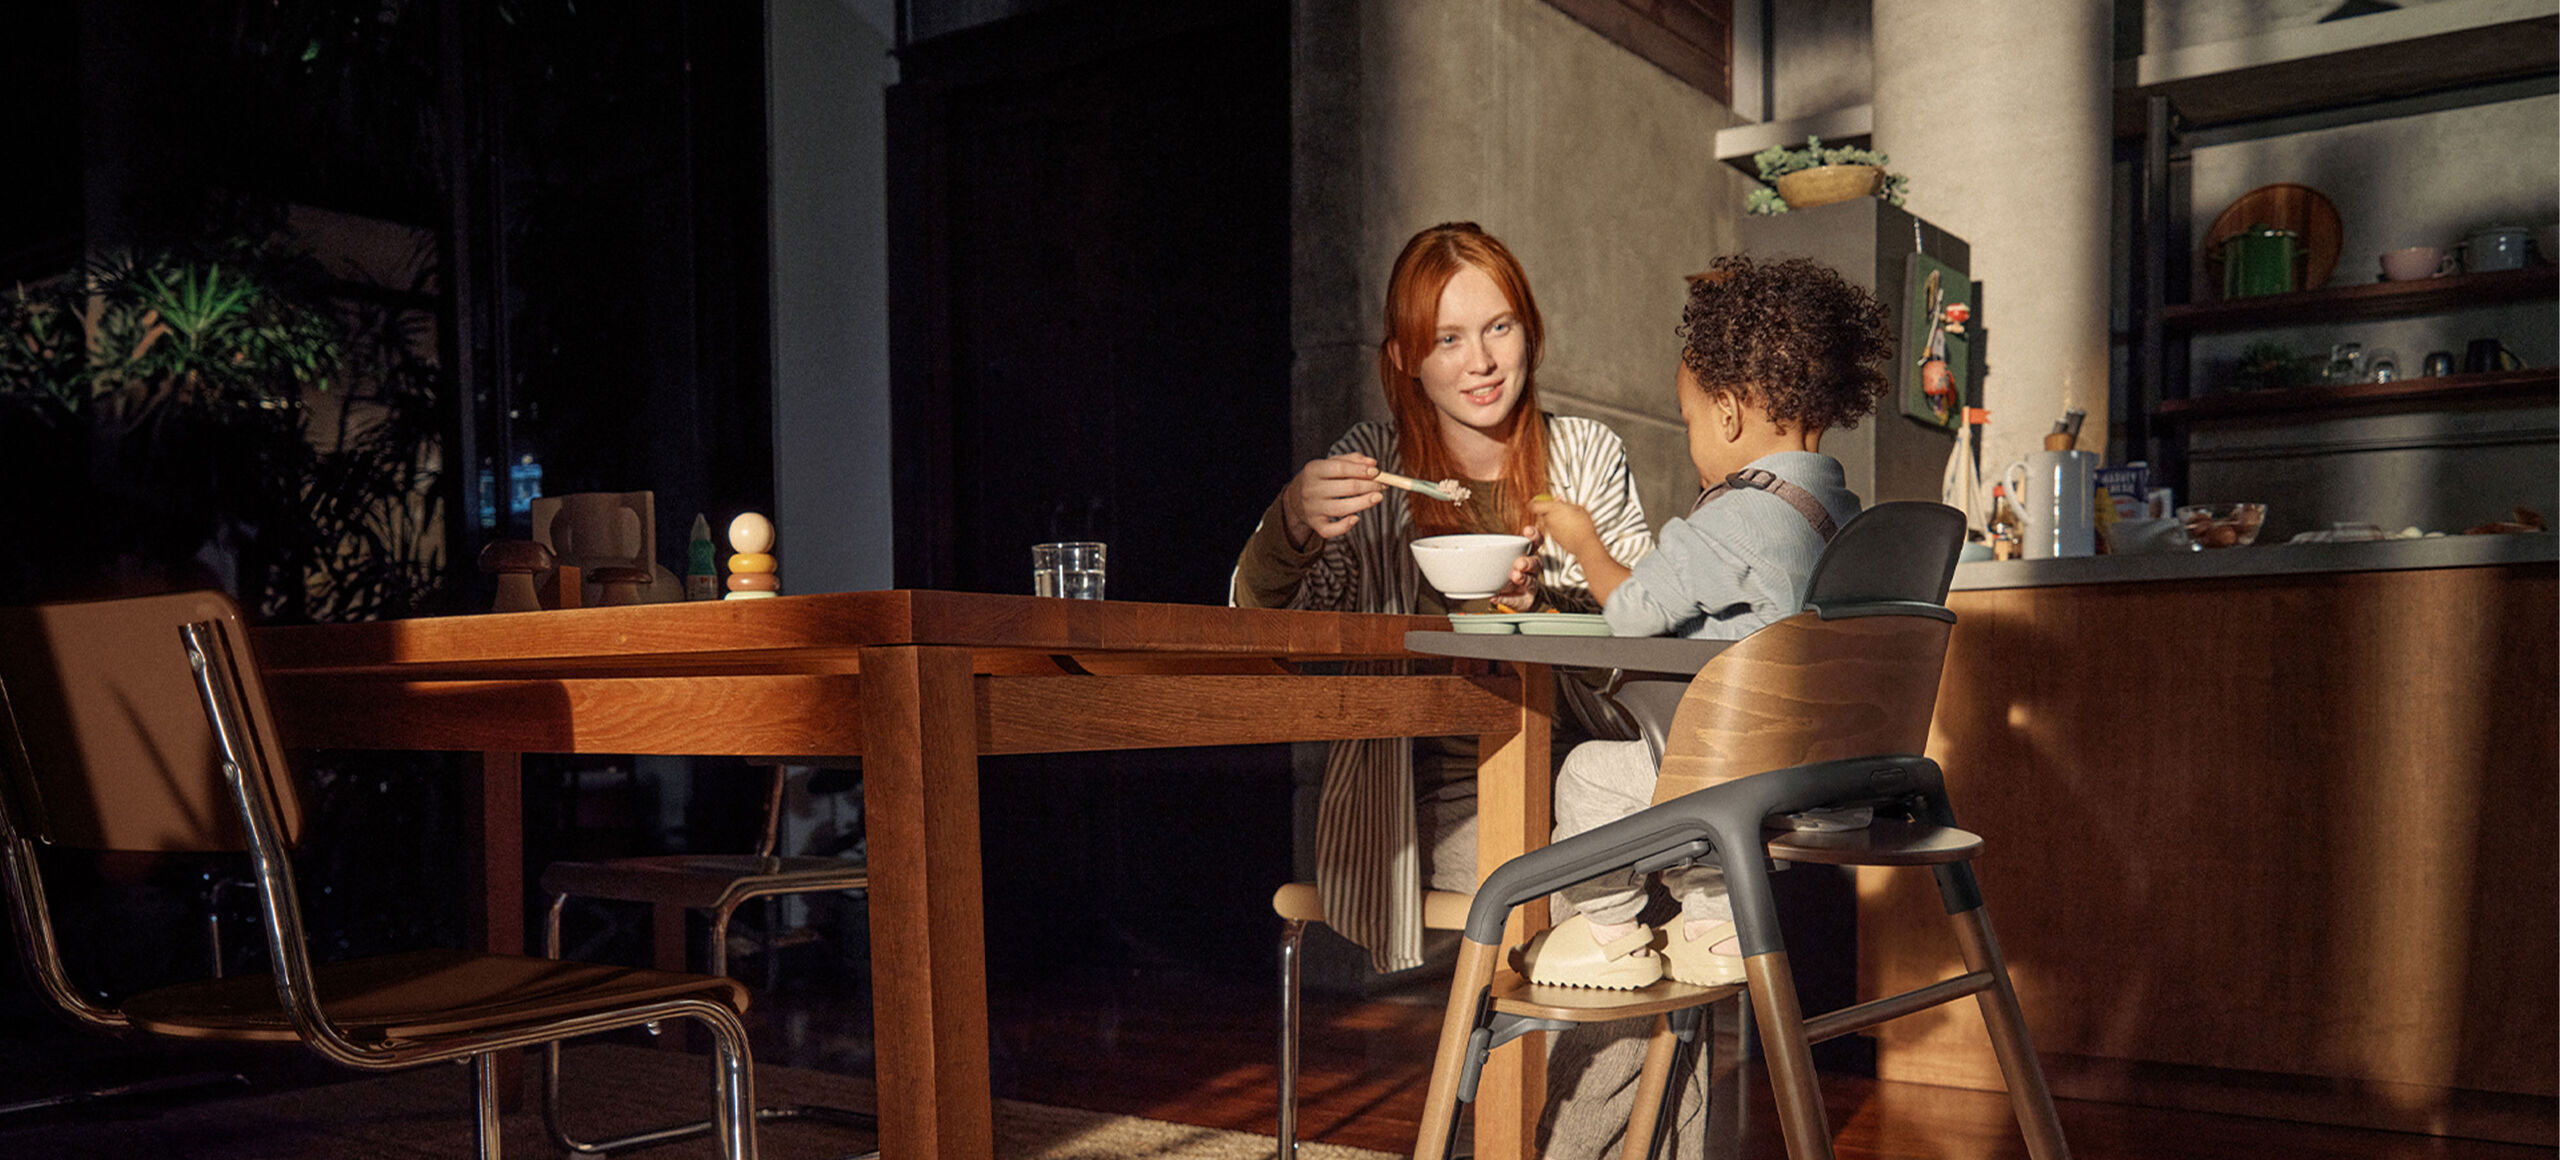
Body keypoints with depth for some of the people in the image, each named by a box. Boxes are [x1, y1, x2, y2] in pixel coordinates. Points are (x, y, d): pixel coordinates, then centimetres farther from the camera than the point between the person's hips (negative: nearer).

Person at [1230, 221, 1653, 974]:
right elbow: (1256, 624, -7)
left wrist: (1550, 598, -21)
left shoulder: (1588, 454, 8)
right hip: (1430, 786, -2)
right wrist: (1293, 521, -30)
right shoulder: (1372, 466, 3)